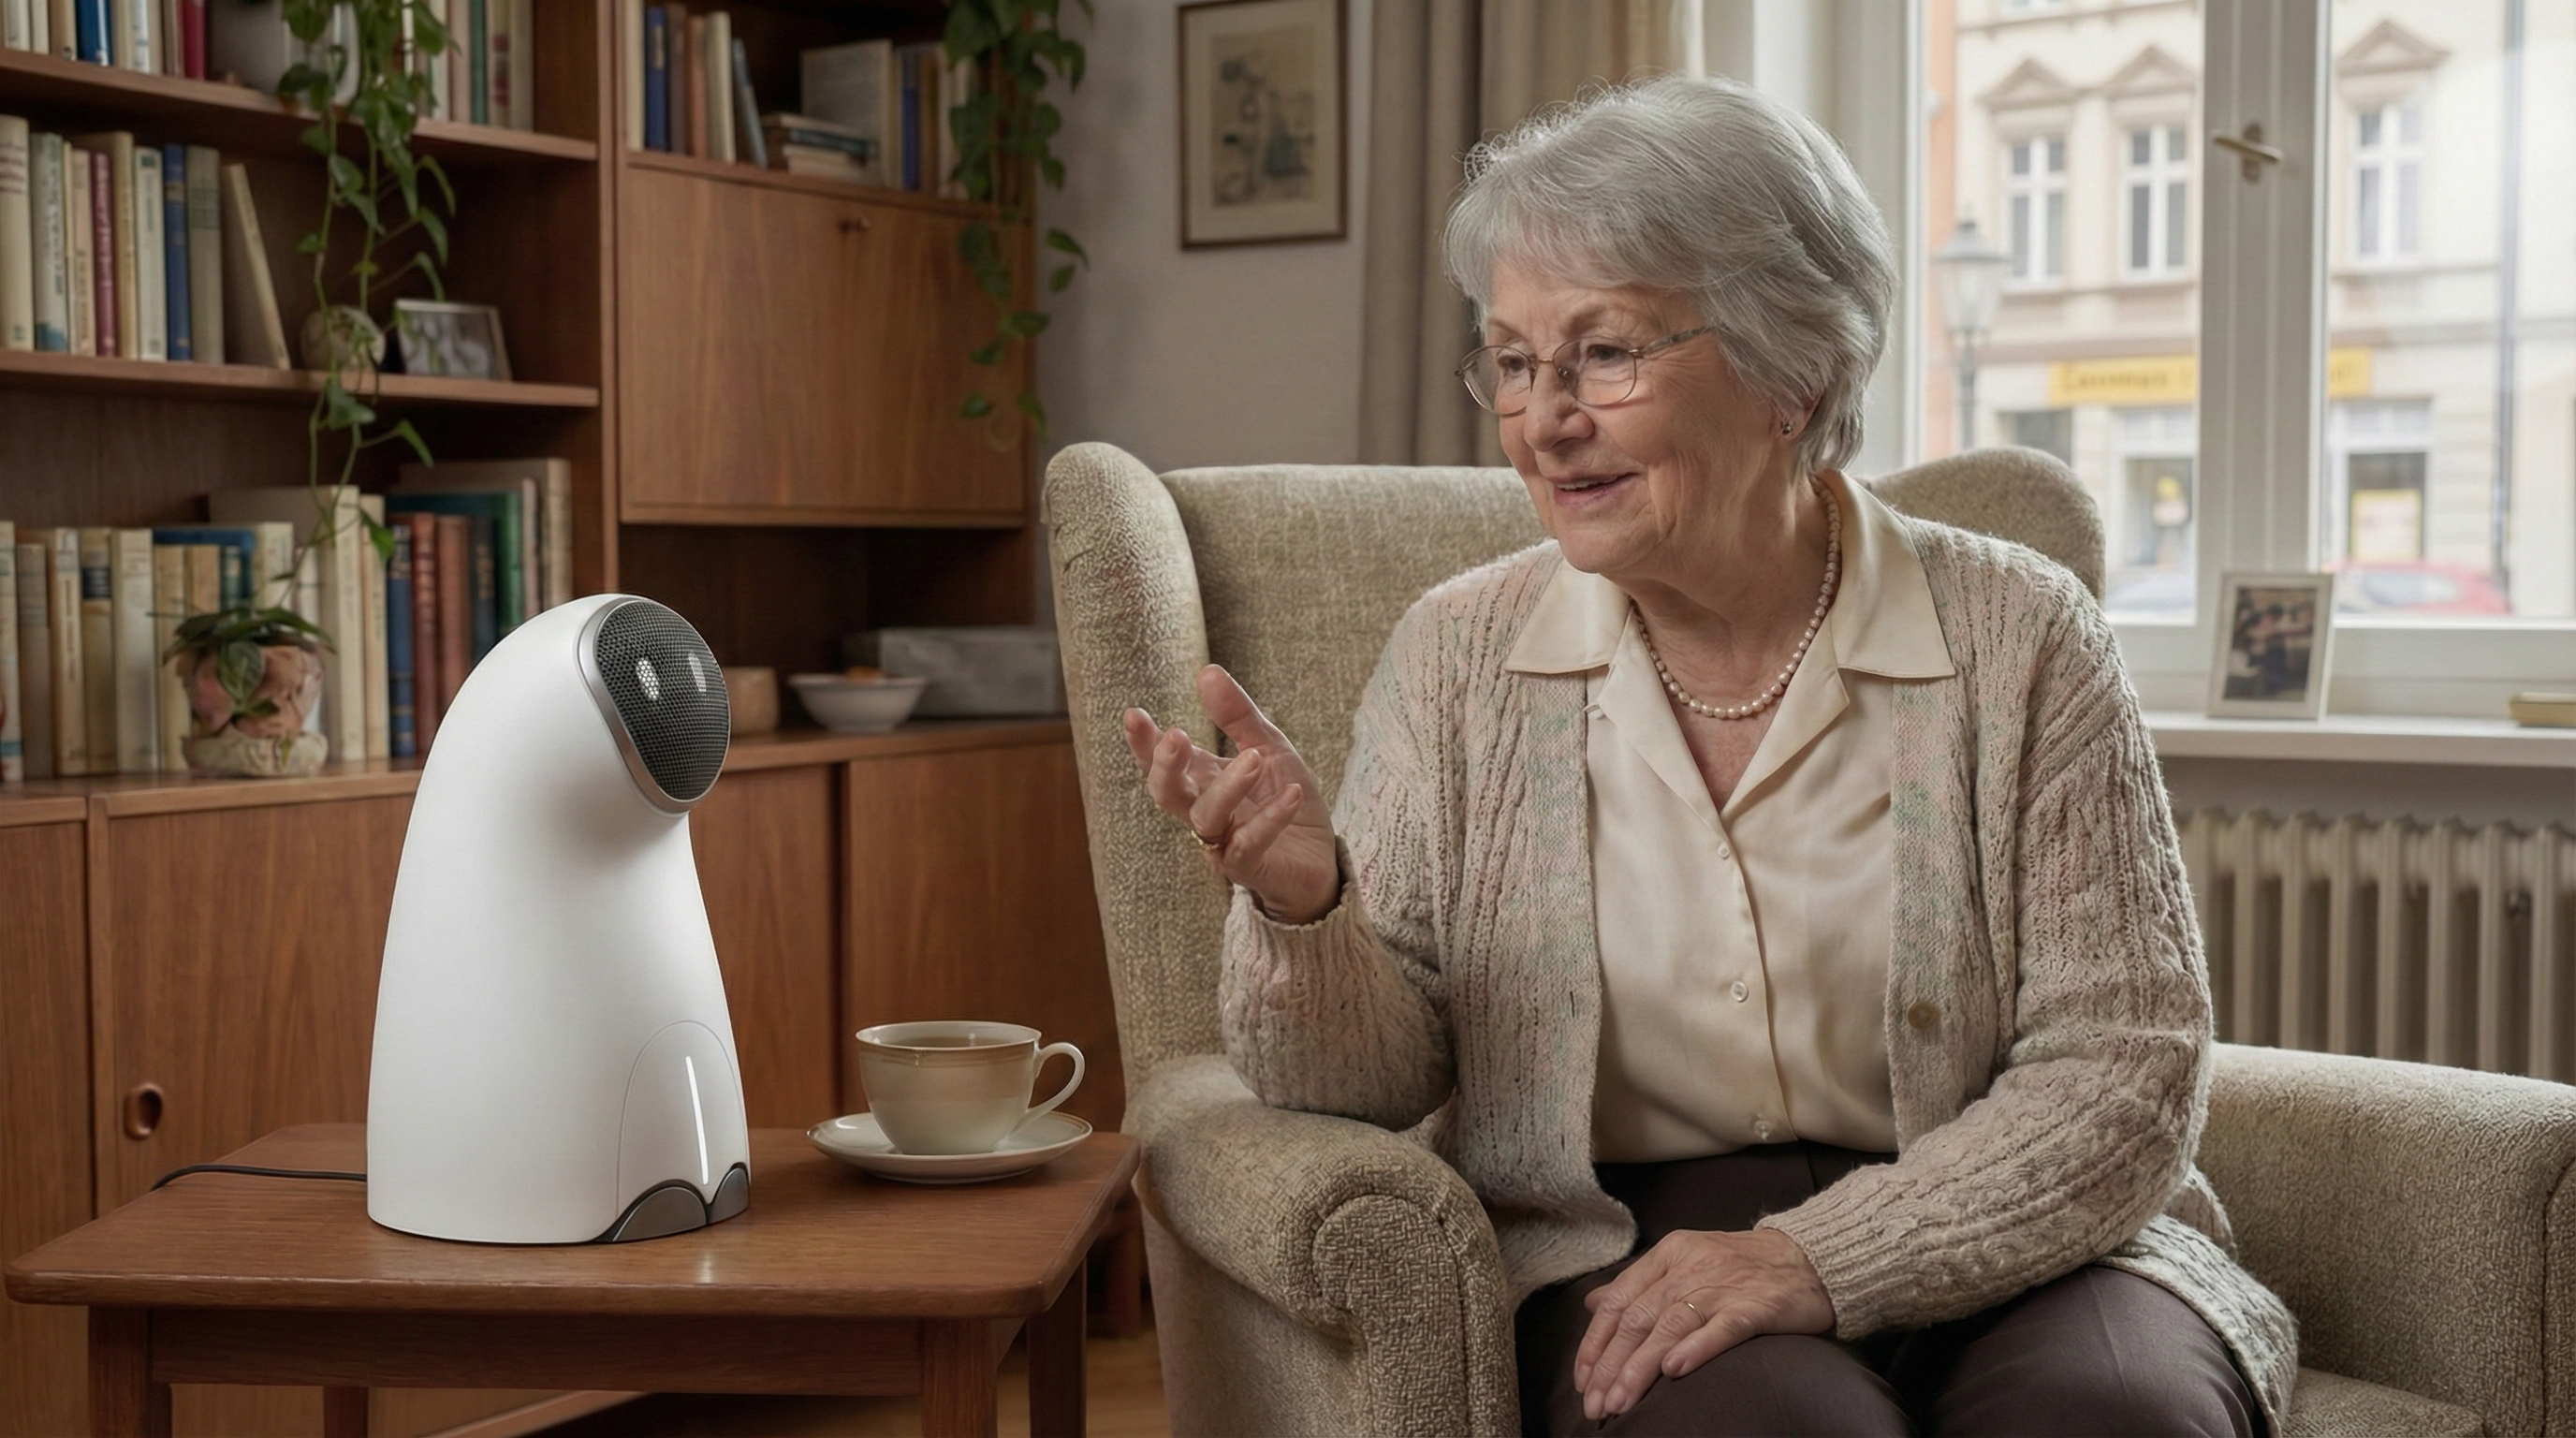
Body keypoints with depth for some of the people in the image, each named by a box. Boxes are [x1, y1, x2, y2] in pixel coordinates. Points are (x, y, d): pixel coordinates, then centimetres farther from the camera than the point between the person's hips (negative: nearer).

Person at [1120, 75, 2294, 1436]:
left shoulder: (2016, 640, -4)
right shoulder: (1458, 656, 1)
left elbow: (2127, 1070, -6)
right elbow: (1364, 1081, 1)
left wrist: (1816, 1255, -19)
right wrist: (1301, 904, -22)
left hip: (1998, 1247, 1)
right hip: (1614, 1256, 0)